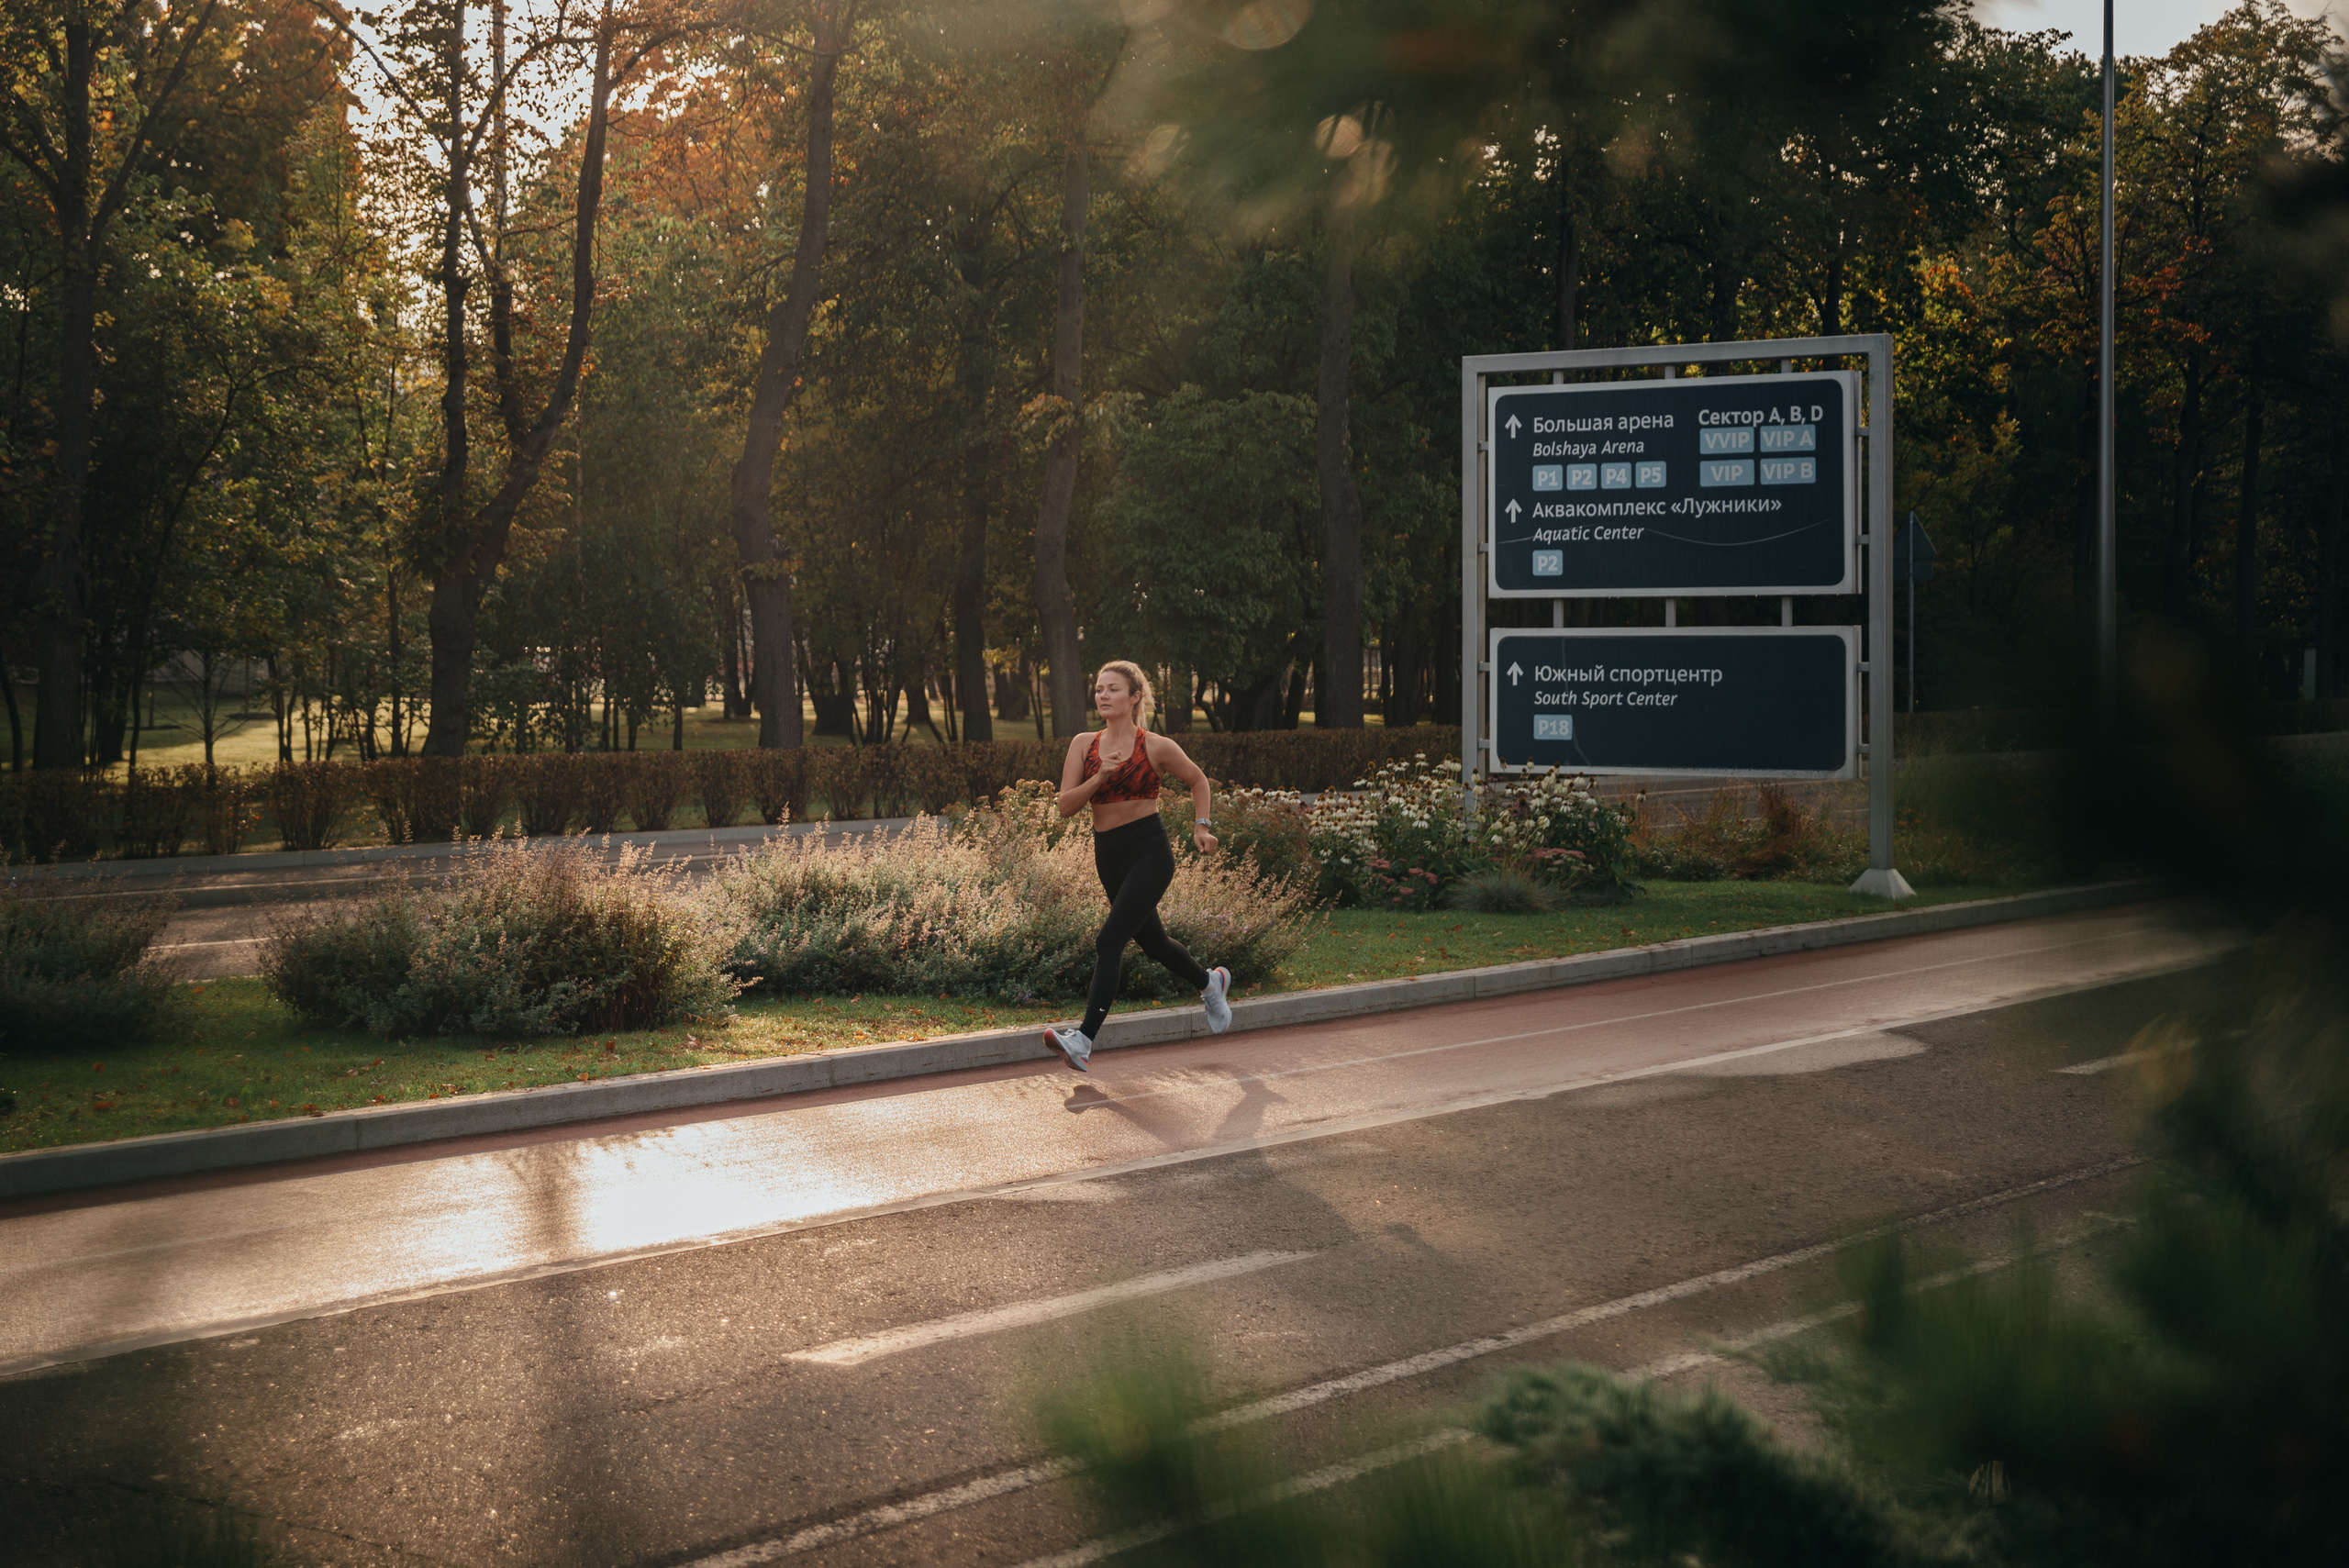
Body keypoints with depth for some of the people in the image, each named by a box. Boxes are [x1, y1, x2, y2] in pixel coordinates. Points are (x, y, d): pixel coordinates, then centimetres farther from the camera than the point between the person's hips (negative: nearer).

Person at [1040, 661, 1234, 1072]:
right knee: (1151, 939, 20)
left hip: (1149, 852, -6)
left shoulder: (1157, 747, -3)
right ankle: (1209, 982, 49)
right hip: (1108, 853, 6)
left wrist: (1200, 827, 4)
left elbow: (1198, 780, 13)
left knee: (1110, 940, -18)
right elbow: (1066, 805, -2)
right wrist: (1099, 778, -17)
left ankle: (1083, 1040, -23)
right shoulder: (1084, 745, 5)